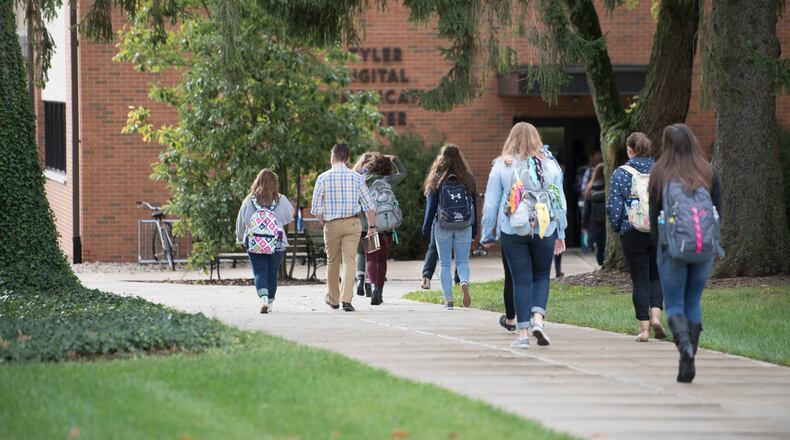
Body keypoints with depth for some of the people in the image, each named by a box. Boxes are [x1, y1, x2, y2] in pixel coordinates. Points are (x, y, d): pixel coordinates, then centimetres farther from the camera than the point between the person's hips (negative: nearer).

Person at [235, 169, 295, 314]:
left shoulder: (249, 201, -4)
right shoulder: (281, 200, -5)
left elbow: (240, 223, 5)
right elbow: (289, 217, 11)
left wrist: (240, 239, 22)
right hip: (277, 244, 1)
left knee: (259, 273, -2)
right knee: (272, 274, 13)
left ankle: (263, 297, -25)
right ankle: (270, 302, 21)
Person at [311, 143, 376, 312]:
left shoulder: (323, 178, -4)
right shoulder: (357, 177, -1)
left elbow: (316, 207, -4)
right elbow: (368, 205, 0)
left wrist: (323, 222, 11)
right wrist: (372, 226, 8)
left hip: (331, 224, 0)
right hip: (352, 223, 0)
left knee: (332, 262, 14)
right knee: (349, 261, -1)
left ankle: (333, 299, 27)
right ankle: (347, 299, -15)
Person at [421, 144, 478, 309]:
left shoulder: (436, 180, -6)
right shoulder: (468, 179, -1)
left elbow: (431, 205, -3)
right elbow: (474, 205, 5)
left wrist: (426, 227, 6)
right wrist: (474, 230, 14)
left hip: (443, 227, -1)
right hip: (464, 227, 1)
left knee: (445, 263, 8)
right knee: (463, 261, 8)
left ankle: (448, 300, 6)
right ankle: (464, 283, -22)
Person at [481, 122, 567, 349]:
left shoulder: (502, 166, -1)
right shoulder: (549, 165, 3)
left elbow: (491, 203, 1)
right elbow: (560, 201, 7)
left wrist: (488, 234, 10)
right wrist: (561, 234, 15)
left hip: (512, 231, -1)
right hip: (544, 229, 1)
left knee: (521, 280, 4)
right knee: (542, 276, 15)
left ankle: (523, 332, 2)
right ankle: (538, 319, -6)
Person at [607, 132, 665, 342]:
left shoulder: (620, 174, -7)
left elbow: (614, 207, -6)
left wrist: (616, 227, 11)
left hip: (633, 234, -2)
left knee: (640, 280, 5)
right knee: (657, 276, 17)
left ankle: (644, 327, 3)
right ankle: (655, 315, -3)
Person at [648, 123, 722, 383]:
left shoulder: (660, 174, -1)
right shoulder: (708, 174, 4)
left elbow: (653, 214, 2)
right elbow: (718, 211, 7)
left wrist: (658, 245, 12)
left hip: (673, 247, -2)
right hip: (704, 248, 2)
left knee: (674, 304, 6)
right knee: (693, 302, 14)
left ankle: (684, 345, -22)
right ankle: (689, 362, 9)